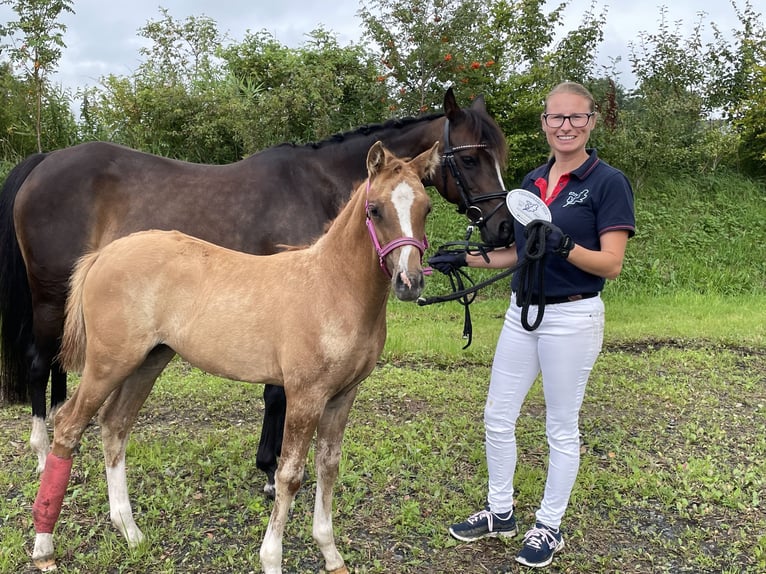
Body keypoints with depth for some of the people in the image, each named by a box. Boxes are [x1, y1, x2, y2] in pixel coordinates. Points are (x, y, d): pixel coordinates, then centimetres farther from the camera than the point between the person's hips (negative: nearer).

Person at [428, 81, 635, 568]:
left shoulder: (609, 182, -10)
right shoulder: (532, 181, 9)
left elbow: (611, 264, -16)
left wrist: (564, 245, -32)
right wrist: (464, 259, 6)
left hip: (572, 318, -6)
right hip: (522, 313, 7)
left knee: (561, 428, 8)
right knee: (497, 418, 12)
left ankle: (549, 527, 27)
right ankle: (500, 513, 32)